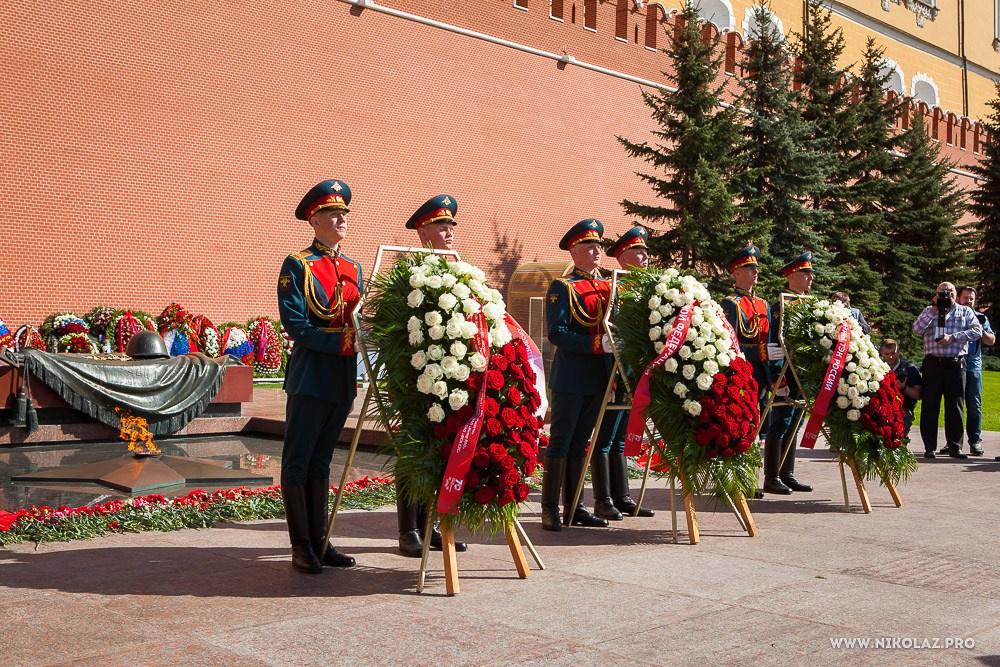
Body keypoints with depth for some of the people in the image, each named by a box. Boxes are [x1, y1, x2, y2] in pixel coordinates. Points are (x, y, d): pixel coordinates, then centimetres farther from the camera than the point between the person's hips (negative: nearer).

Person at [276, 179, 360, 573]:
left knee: (321, 460, 13)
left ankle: (319, 542, 20)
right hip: (310, 375, -6)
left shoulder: (353, 269, 15)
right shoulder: (297, 266, -6)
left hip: (344, 378, 7)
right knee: (299, 462, 1)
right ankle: (302, 548, 9)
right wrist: (340, 342, -20)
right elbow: (295, 325, -14)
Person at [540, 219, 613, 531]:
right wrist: (596, 344, -22)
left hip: (598, 379, 7)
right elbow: (556, 333, -15)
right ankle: (550, 509, 5)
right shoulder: (562, 287, -6)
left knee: (580, 443, 13)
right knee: (560, 443, -1)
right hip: (570, 378, -6)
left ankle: (575, 506, 20)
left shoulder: (608, 286, 15)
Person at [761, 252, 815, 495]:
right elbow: (776, 344, -16)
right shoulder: (780, 306, -11)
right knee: (780, 426, -5)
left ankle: (787, 475, 20)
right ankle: (772, 479, 1)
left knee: (794, 425, 13)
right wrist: (779, 379, -21)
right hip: (787, 375, -9)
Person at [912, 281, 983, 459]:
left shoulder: (965, 311, 12)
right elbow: (917, 329, -4)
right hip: (933, 364, 0)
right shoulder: (930, 311, 12)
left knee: (955, 406, 3)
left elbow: (977, 331, -2)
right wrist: (933, 309, -9)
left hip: (956, 364, 0)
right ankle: (929, 447, 5)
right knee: (930, 406, 0)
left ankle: (954, 446, 11)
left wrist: (953, 337, -12)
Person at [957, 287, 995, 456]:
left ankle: (975, 441, 4)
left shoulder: (981, 318, 14)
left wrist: (981, 330, -8)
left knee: (974, 406, -2)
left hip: (973, 367, 1)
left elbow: (992, 340, 10)